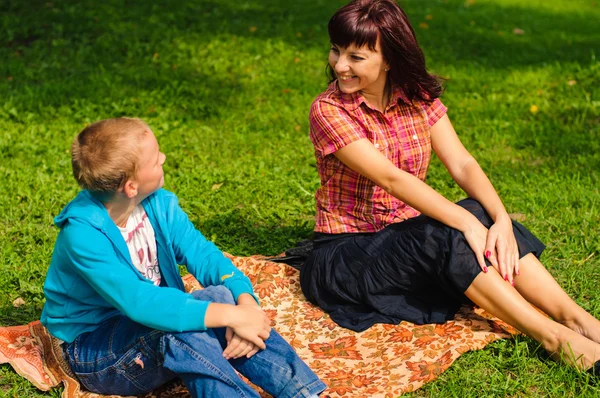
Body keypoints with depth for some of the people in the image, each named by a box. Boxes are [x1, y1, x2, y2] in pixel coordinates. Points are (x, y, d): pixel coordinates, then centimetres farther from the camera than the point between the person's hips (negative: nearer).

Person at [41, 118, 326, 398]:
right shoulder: (82, 233, -27)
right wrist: (231, 315, -41)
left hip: (151, 320, 5)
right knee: (180, 329, -35)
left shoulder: (158, 204, -7)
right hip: (92, 350, -5)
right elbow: (137, 301, -37)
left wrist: (245, 301, -33)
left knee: (223, 296, -24)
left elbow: (202, 254, -13)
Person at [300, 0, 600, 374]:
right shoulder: (329, 111, -15)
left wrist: (501, 219, -28)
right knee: (443, 236, -32)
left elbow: (462, 164, -11)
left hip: (406, 237, 5)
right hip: (345, 253, -5)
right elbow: (390, 178, -25)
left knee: (482, 215, -24)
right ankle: (554, 338, -31)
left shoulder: (419, 97, 1)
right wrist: (465, 222, -34)